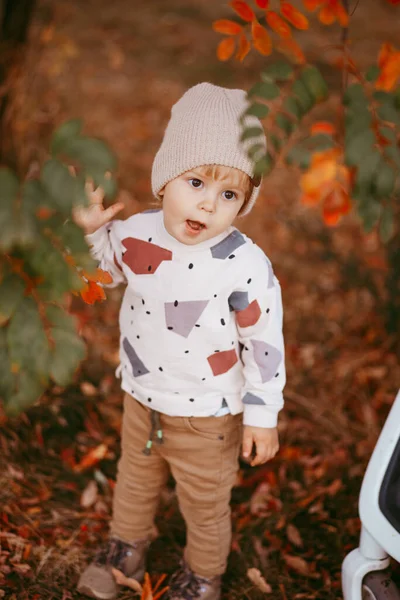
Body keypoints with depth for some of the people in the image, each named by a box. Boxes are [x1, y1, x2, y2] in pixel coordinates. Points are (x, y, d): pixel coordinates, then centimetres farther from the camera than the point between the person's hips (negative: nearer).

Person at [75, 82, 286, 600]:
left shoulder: (247, 266, -27)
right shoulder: (135, 233, -13)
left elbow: (265, 344, -17)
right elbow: (109, 268, 10)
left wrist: (262, 414, -12)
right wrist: (94, 227, -7)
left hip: (207, 416, -4)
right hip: (140, 399, 5)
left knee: (205, 504, 19)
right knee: (134, 480, 29)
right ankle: (126, 548, 57)